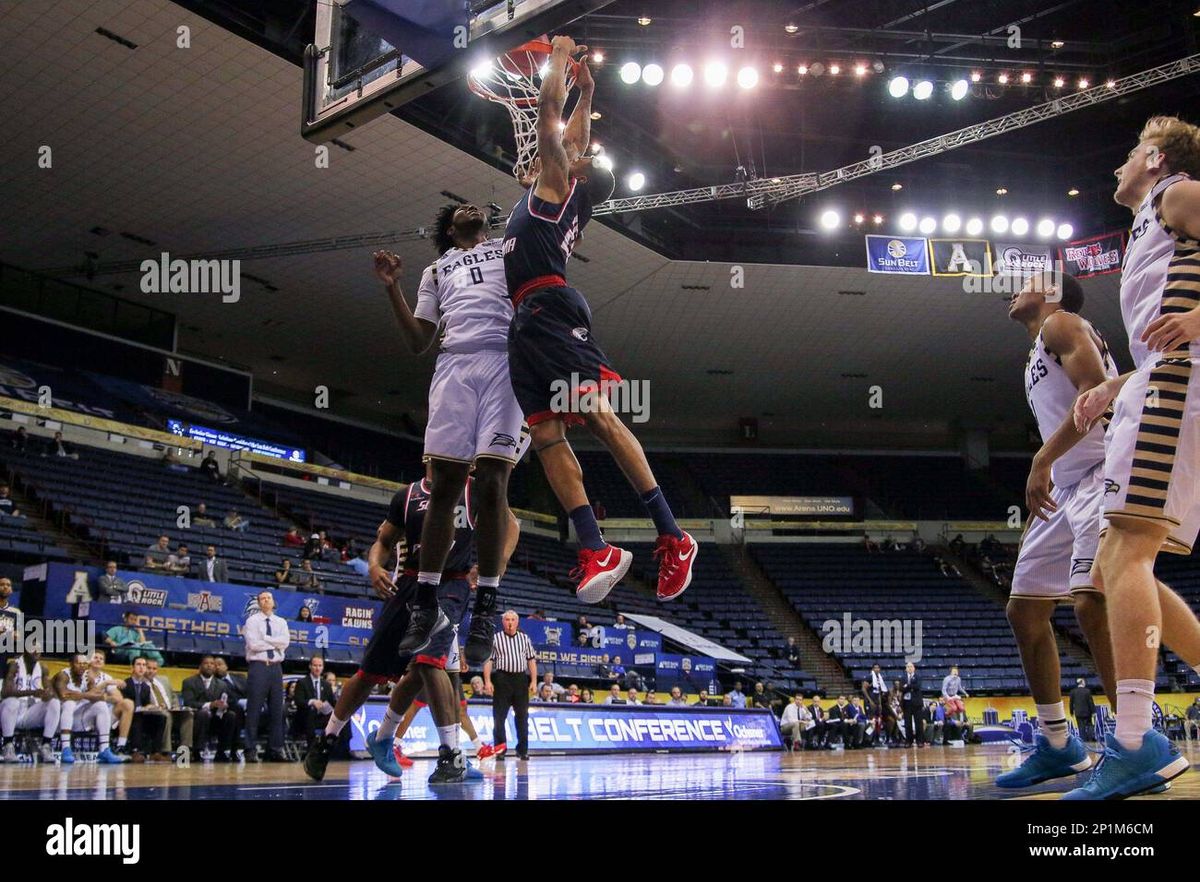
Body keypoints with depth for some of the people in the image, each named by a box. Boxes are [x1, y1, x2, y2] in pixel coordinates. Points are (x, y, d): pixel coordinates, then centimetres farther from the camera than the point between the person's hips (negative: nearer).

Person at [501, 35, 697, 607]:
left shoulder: (560, 179, 9)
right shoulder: (562, 191, 30)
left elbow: (549, 110, 8)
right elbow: (575, 137, 45)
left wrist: (561, 57, 23)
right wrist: (586, 90, 49)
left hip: (550, 308, -9)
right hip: (526, 320, 9)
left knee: (597, 416, -18)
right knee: (545, 435, -5)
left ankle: (671, 536, -22)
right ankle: (595, 551, -14)